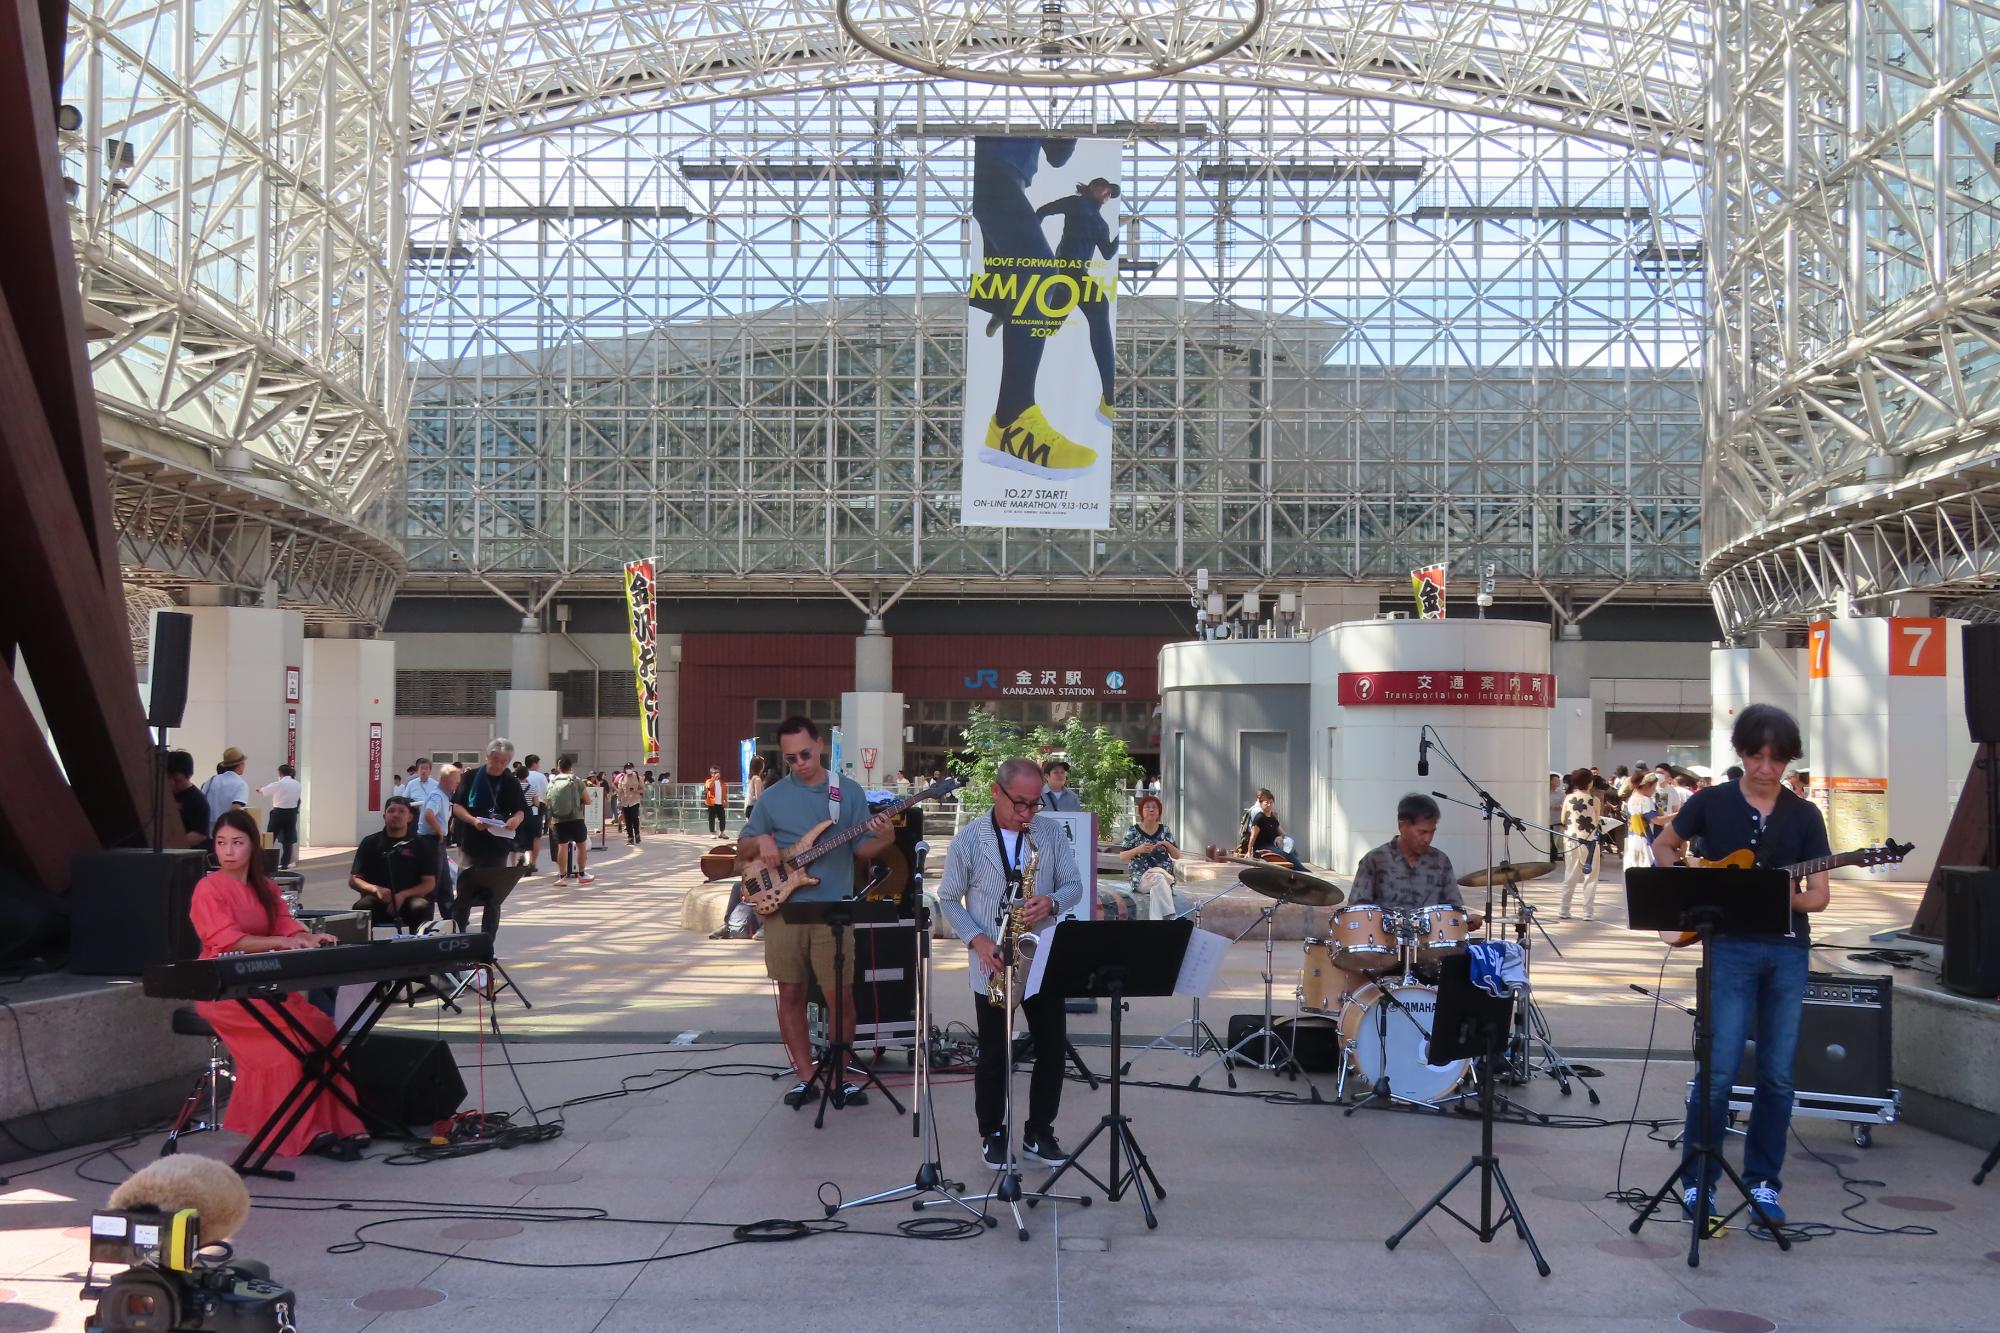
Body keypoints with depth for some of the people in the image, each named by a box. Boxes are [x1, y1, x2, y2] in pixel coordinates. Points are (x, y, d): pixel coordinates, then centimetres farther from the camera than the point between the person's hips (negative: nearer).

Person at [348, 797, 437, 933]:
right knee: (361, 907, -32)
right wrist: (375, 889, -13)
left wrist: (403, 895, -14)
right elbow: (353, 880, 8)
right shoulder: (371, 843, 10)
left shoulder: (421, 844, 8)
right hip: (378, 901, 1)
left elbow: (429, 883, 4)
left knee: (421, 907, -33)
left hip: (408, 899, 0)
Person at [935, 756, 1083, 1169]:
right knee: (994, 1056, 5)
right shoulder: (968, 840, -5)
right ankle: (992, 1134, 22)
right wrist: (976, 939, -13)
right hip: (992, 964, -2)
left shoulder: (1053, 834, 1)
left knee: (1053, 1049, 5)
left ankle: (1039, 1133, 21)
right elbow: (948, 899, 1)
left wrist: (1052, 902, -19)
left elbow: (1074, 885, 3)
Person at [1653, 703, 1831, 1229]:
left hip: (1788, 952, 2)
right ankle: (1697, 1181, 4)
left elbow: (1820, 895, 3)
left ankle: (1763, 1181, 19)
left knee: (1778, 1076, 6)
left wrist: (1788, 898, -18)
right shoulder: (1711, 803, 2)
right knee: (1719, 1071, -7)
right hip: (1731, 948, -2)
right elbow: (1664, 846, 16)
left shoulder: (1804, 815, 6)